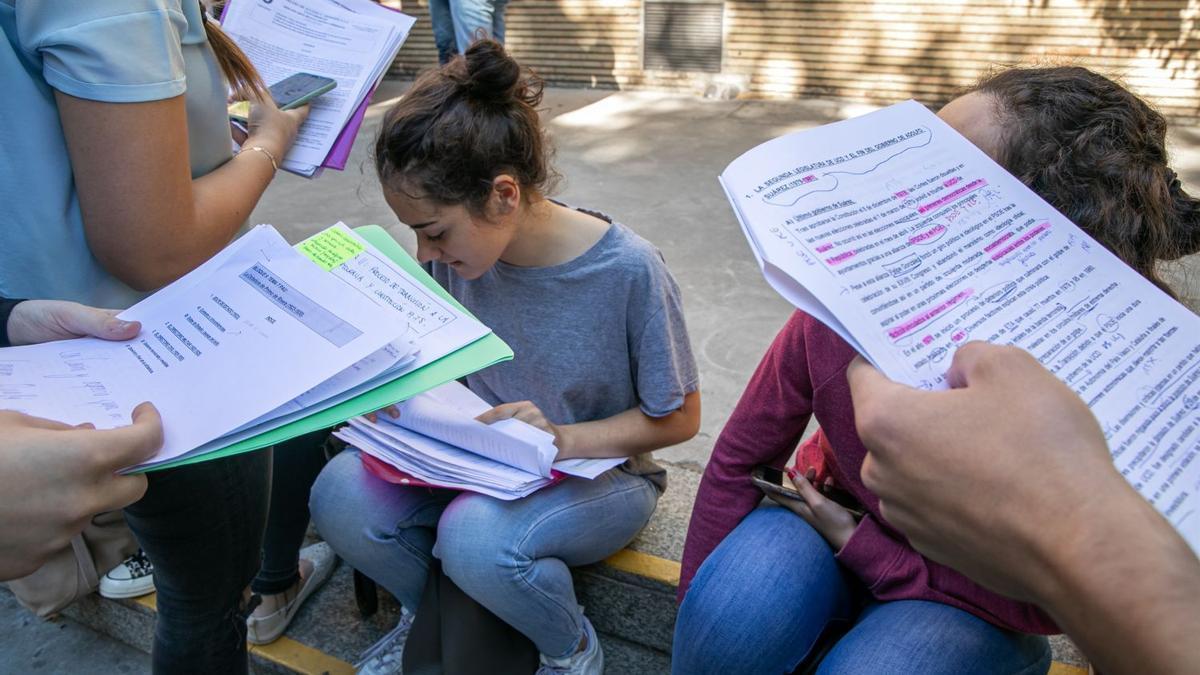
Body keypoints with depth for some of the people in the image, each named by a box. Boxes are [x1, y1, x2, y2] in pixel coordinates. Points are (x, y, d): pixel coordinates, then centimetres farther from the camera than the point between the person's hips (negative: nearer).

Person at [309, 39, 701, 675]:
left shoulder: (628, 270, -23)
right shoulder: (456, 254, -10)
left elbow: (679, 418, -12)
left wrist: (567, 439, -26)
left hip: (599, 471, -4)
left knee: (475, 536, -35)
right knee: (341, 495, -20)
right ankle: (428, 614, 12)